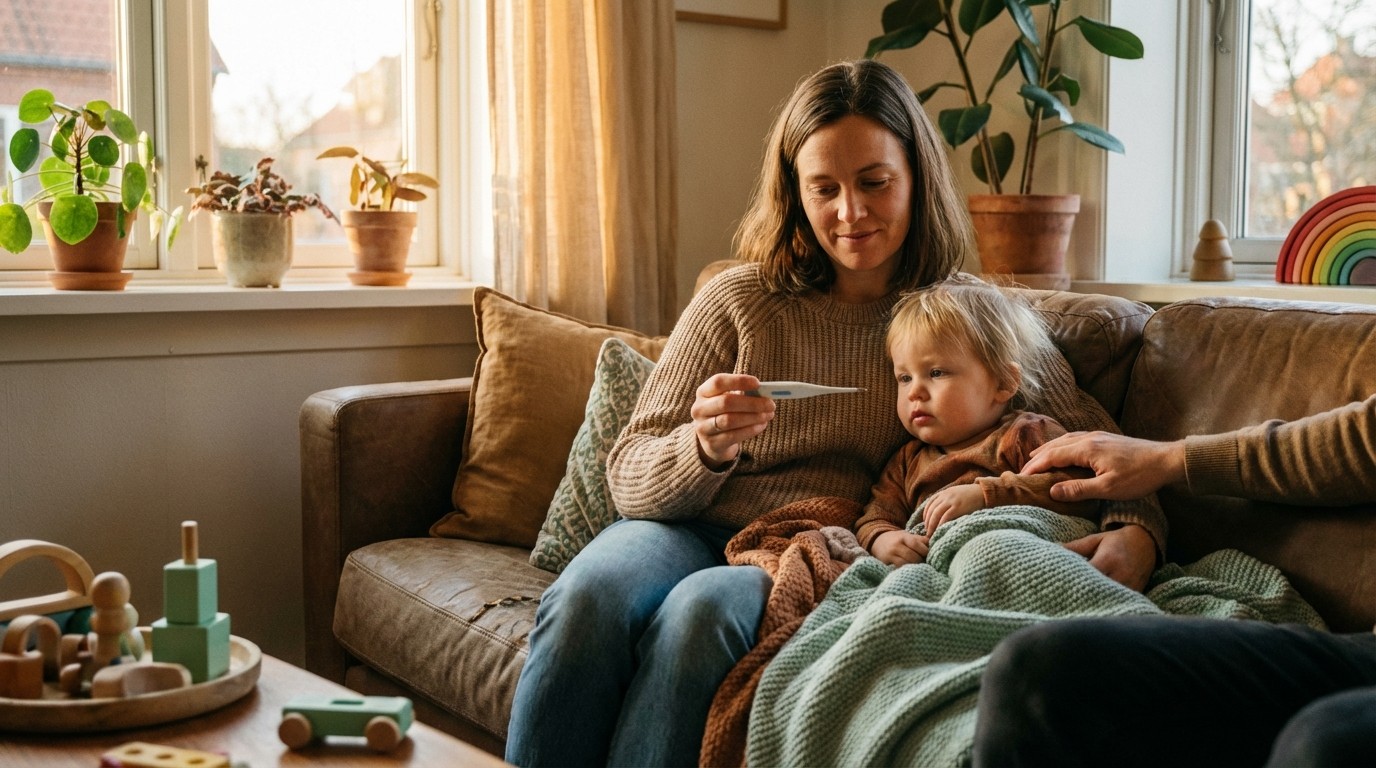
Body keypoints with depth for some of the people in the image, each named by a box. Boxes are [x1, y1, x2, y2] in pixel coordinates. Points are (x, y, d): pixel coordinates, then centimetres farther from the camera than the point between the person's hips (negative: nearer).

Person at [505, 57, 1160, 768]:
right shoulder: (739, 301, 7)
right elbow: (629, 481, 4)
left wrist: (1134, 533, -15)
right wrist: (705, 448, -19)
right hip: (692, 531, 1)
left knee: (701, 609, -35)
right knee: (589, 594, -33)